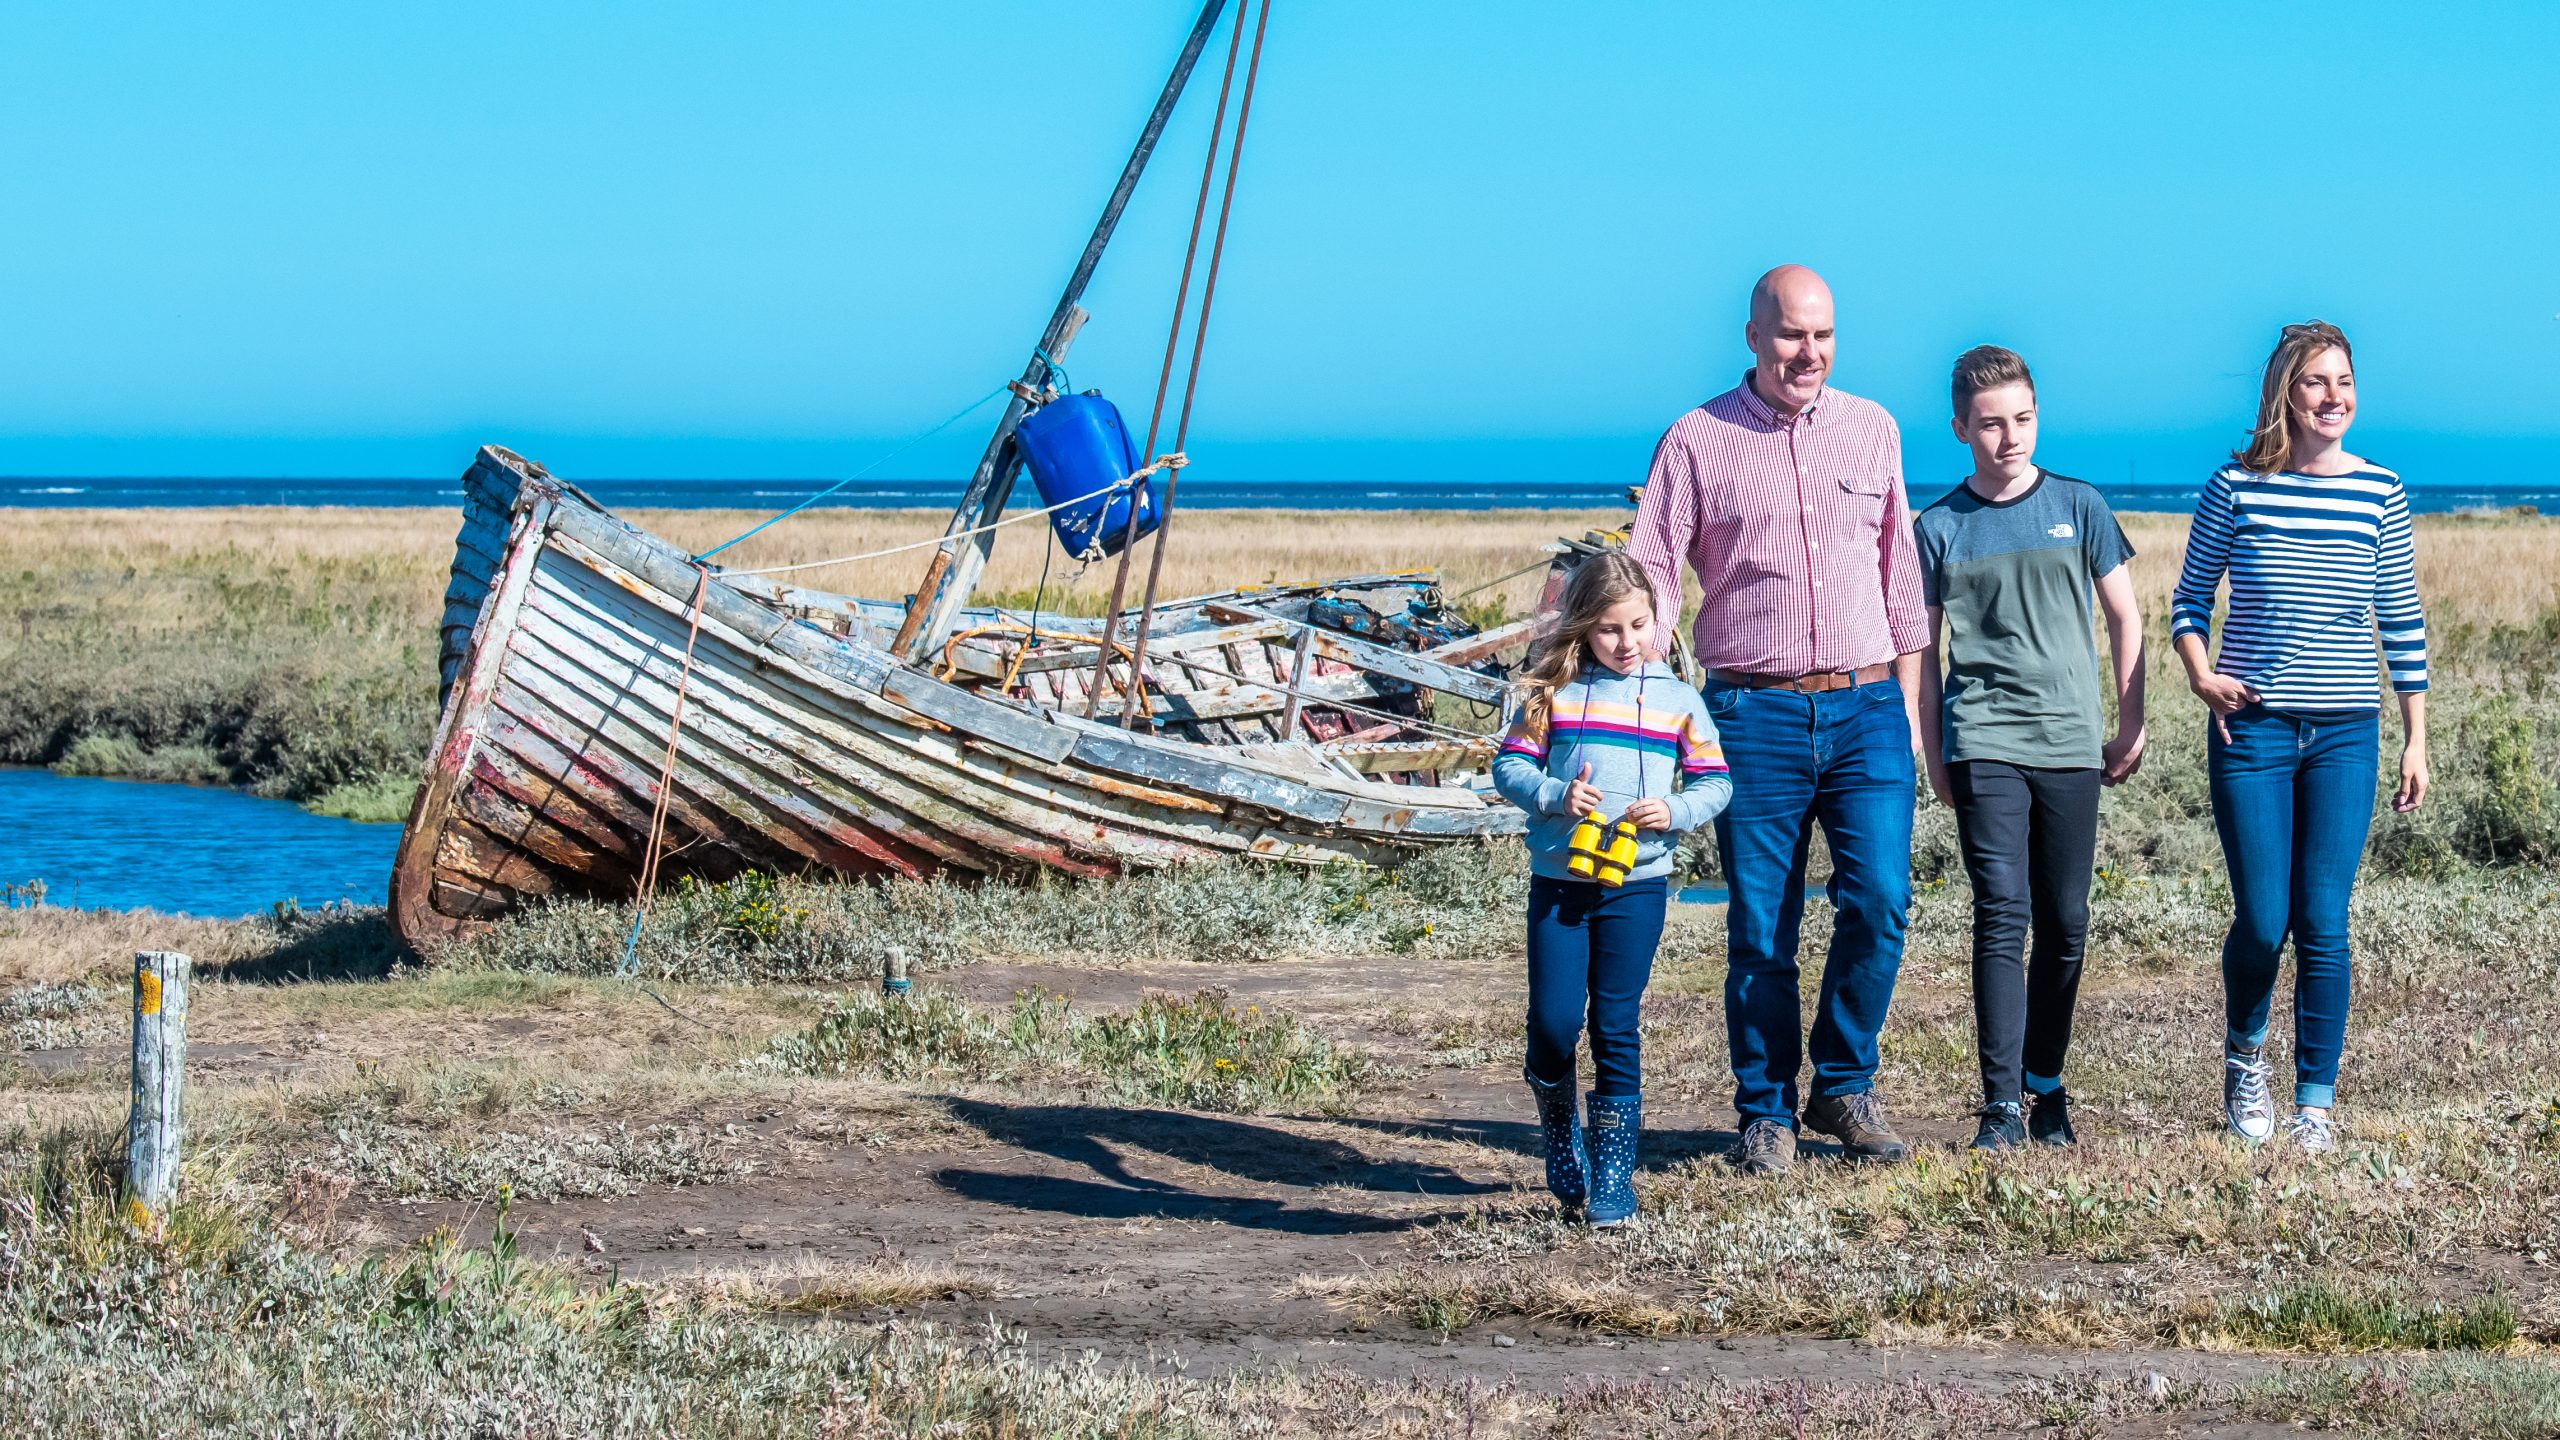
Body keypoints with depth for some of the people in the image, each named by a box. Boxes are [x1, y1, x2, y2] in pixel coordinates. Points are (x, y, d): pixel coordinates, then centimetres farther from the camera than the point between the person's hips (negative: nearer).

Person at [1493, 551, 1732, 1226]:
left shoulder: (1677, 699, 4)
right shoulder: (1555, 691, 2)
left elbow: (1714, 781, 7)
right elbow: (1509, 764, 2)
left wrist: (1673, 811, -12)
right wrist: (1555, 796, -16)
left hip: (1637, 884, 0)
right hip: (1558, 882, 0)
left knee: (1615, 1026, 2)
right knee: (1553, 1023, -4)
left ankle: (1613, 1176, 9)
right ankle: (1558, 1132, 24)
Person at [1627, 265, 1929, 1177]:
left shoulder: (1872, 431, 11)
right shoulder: (1698, 440, 3)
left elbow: (1899, 574, 15)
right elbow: (1652, 570, 0)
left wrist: (1909, 701, 12)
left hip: (1866, 706, 2)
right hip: (1754, 715, -2)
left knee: (1879, 901, -9)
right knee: (1760, 929, 1)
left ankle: (1844, 1085, 10)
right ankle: (1766, 1112, 13)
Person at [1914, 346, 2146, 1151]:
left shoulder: (2079, 508, 6)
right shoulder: (1939, 528, 4)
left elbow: (2125, 620, 12)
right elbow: (1922, 650, 10)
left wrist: (2131, 725, 9)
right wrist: (1933, 759, 8)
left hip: (2070, 744, 2)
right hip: (1983, 743, -2)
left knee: (2065, 925, 6)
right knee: (2002, 915, -12)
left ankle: (2046, 1085, 21)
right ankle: (2001, 1106, -13)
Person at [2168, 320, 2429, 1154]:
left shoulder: (2379, 492, 3)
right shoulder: (2236, 488, -1)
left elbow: (2403, 621, 8)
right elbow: (2190, 599, 10)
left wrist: (2416, 739, 7)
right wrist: (2199, 674, -7)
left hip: (2345, 738, 1)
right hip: (2251, 731, -1)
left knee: (2323, 924, -3)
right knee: (2263, 922, -2)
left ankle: (2316, 1103, 8)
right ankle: (2244, 1053, 27)